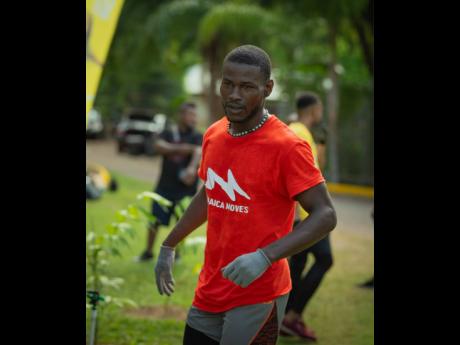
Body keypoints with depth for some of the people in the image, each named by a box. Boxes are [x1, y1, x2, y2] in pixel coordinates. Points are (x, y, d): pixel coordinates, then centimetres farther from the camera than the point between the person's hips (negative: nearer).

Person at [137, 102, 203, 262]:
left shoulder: (197, 137, 0)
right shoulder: (168, 133, 7)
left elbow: (198, 152, -19)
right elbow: (159, 146, -11)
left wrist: (192, 168, -39)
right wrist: (179, 148, -21)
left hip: (186, 187, -2)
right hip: (165, 185, 2)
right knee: (154, 220, 4)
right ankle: (148, 251, 22)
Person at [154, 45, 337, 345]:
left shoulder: (286, 147, -18)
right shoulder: (213, 135, 5)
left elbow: (326, 215, -20)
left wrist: (265, 256, -30)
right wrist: (169, 246, 26)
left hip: (257, 295, -7)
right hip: (210, 290, 7)